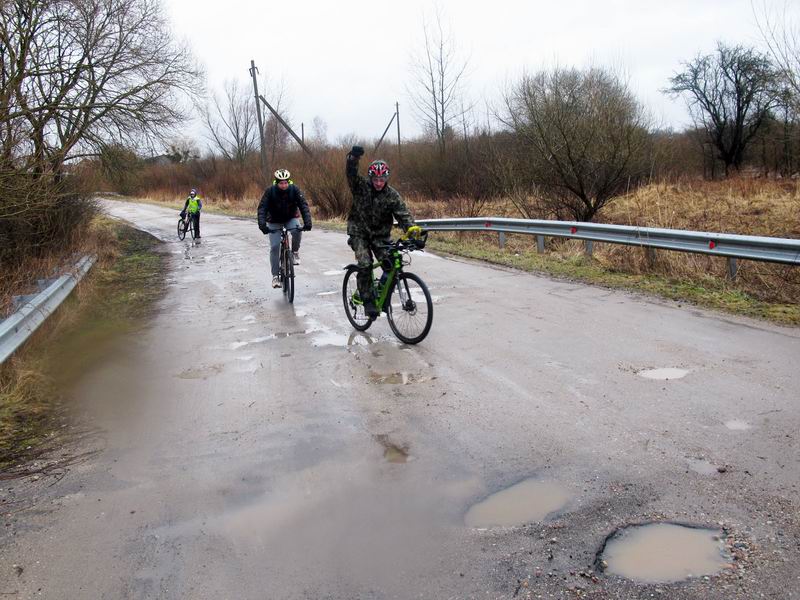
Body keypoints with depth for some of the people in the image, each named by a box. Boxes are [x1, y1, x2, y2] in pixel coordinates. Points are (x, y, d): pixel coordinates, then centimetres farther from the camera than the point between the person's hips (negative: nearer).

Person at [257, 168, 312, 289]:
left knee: (296, 230, -34)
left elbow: (304, 206, -25)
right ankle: (275, 276, 0)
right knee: (274, 247, -10)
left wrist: (307, 222, -40)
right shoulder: (270, 191, -21)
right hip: (274, 222, 0)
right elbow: (262, 208, -25)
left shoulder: (294, 190, -20)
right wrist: (262, 224, -41)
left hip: (291, 218, 0)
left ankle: (295, 252, -7)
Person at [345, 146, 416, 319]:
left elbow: (403, 214, -19)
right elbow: (351, 174, -29)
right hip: (360, 232, -2)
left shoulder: (392, 194, -11)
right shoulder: (361, 186, -12)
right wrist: (353, 157, -50)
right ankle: (368, 301, -8)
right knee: (365, 265, -20)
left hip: (381, 234, 2)